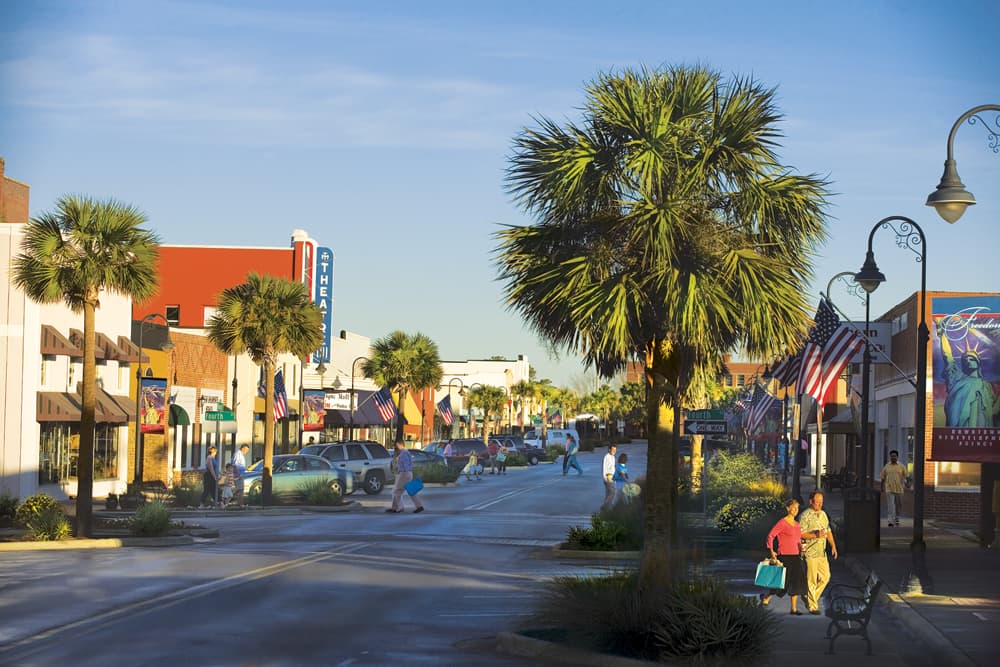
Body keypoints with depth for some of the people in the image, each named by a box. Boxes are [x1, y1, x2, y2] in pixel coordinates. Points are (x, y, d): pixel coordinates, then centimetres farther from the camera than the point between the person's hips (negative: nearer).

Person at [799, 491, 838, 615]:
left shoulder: (823, 514, 14)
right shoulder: (805, 516, -11)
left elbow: (828, 530, 23)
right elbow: (800, 534, -16)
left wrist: (833, 545, 15)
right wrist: (815, 535, -26)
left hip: (821, 552, 8)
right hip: (810, 552, -8)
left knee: (825, 577, 7)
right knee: (811, 580, -3)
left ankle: (810, 598, 23)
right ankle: (812, 606, 3)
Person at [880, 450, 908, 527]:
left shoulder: (901, 466, 5)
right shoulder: (886, 466, 6)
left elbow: (905, 476, 7)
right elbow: (883, 478, 10)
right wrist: (882, 487, 7)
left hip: (899, 489, 1)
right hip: (889, 489, -1)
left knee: (898, 505, 11)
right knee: (890, 506, -9)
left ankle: (896, 519, 29)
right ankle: (891, 521, -14)